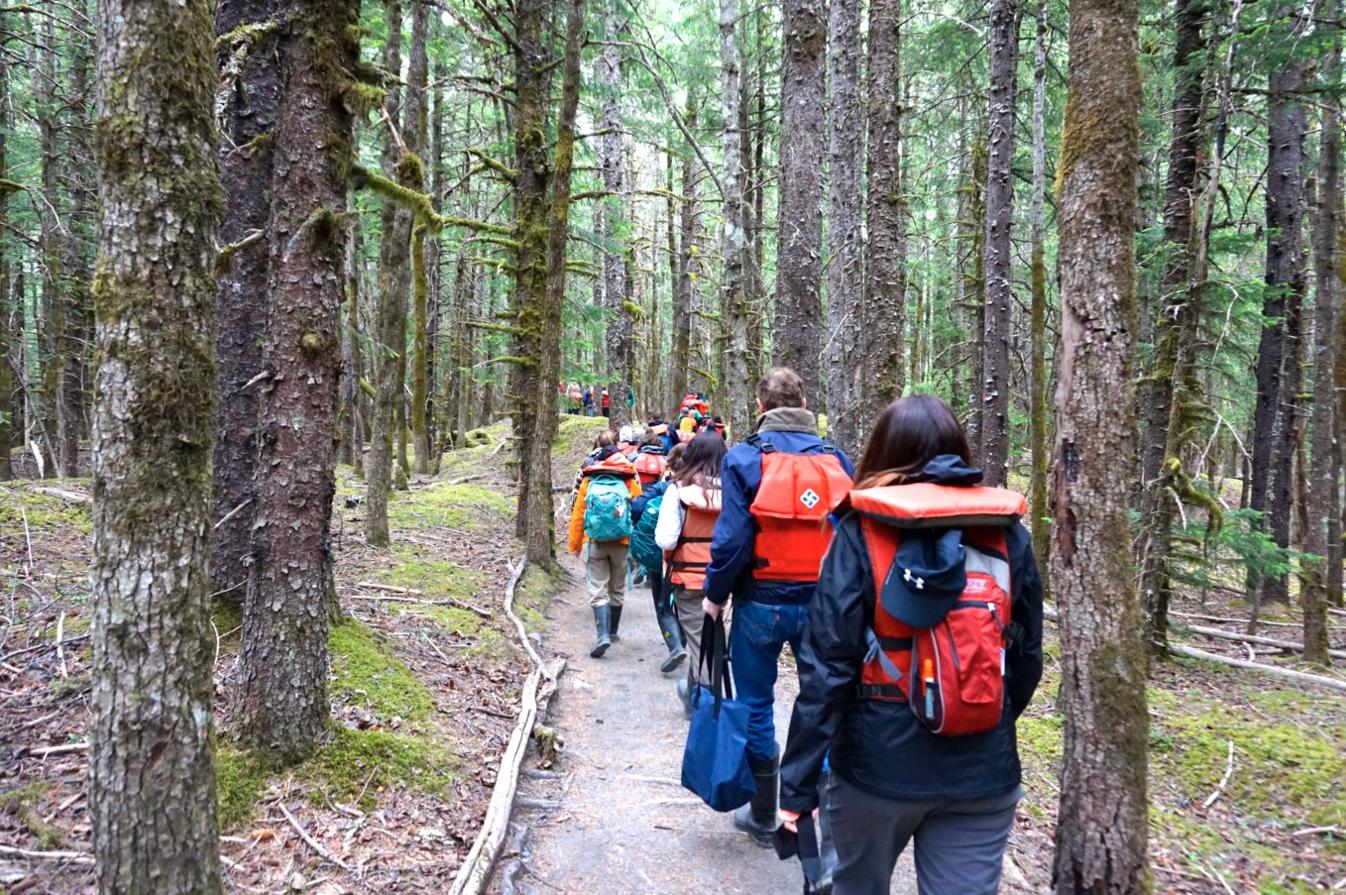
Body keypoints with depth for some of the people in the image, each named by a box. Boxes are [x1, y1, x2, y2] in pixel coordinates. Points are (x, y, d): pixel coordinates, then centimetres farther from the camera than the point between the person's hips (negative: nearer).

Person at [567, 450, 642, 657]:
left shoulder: (589, 481, 3)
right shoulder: (629, 481, 1)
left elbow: (577, 514, 2)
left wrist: (574, 544, 10)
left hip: (594, 543, -1)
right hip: (621, 542, 1)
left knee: (598, 590, 0)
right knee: (617, 589, 17)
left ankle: (602, 635, -16)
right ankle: (612, 632, 30)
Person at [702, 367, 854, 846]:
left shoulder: (746, 457, -9)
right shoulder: (835, 458, 2)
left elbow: (733, 537, -13)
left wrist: (715, 594, 0)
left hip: (761, 604, -2)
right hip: (822, 603, 3)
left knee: (756, 707, 12)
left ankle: (763, 817, 24)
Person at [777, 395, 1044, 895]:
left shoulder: (862, 533, -11)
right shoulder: (1008, 535, -2)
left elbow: (826, 667, -14)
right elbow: (1027, 658, 5)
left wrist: (798, 784, -9)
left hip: (879, 761, -2)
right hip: (983, 773, 2)